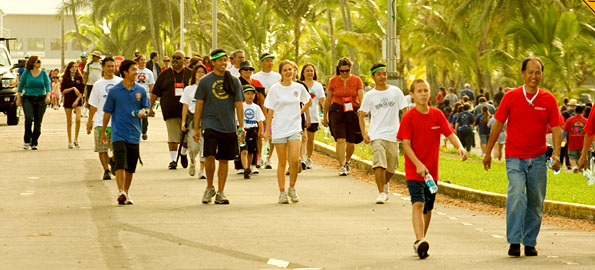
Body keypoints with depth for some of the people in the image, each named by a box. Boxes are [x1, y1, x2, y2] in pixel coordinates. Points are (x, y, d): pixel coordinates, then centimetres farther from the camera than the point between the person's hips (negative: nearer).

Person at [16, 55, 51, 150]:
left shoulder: (43, 73, 6)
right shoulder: (26, 73, 3)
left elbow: (47, 86, 1)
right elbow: (21, 86, 7)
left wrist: (48, 96, -16)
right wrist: (18, 98, 3)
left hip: (41, 99, 2)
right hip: (28, 98, -2)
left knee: (38, 122, 1)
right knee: (29, 118, -21)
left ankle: (35, 143, 13)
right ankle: (27, 141, -11)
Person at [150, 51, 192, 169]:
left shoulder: (190, 74, 8)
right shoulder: (165, 74, 8)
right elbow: (155, 93, 10)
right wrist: (150, 107, 7)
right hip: (170, 110, 0)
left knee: (187, 136, 3)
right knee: (172, 136, -3)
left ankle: (183, 154, 29)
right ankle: (173, 159, 4)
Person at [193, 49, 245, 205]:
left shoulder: (234, 81, 8)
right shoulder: (205, 81, 3)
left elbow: (238, 104, 9)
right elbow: (199, 105, 5)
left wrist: (241, 127, 2)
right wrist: (196, 128, 2)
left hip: (229, 127, 2)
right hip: (211, 124, -2)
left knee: (224, 160, 4)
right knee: (209, 156, -16)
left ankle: (220, 193, 12)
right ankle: (209, 187, 4)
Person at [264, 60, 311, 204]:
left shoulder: (299, 88, 4)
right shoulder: (275, 89, -1)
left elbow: (308, 101, 24)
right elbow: (270, 111, 1)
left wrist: (300, 112, 10)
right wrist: (267, 130, -3)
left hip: (295, 128, 1)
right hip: (279, 129, -1)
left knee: (295, 160, -13)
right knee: (282, 163, 2)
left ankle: (292, 189, 6)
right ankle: (282, 193, 9)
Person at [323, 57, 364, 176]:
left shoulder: (357, 80, 1)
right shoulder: (333, 81, 3)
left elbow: (361, 97, -8)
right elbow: (328, 100, 10)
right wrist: (325, 117, 12)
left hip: (353, 112, 1)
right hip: (337, 111, -1)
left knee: (351, 142, 6)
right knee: (340, 140, -14)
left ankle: (347, 161, 34)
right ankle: (342, 166, -13)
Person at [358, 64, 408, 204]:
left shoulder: (396, 91, 4)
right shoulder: (369, 96, 3)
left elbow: (405, 111, 7)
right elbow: (362, 116, 7)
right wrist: (364, 134, -4)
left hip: (393, 135, 2)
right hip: (377, 136, -2)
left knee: (391, 167, 9)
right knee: (379, 165, -16)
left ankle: (385, 184, 37)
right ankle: (381, 193, -10)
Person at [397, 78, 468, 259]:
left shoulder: (437, 115, 4)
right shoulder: (408, 117, -8)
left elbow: (450, 134, -2)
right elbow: (406, 145, -11)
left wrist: (460, 147, -24)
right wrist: (418, 165, -22)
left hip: (432, 170, 5)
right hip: (414, 170, -5)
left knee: (428, 208, 12)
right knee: (418, 203, -20)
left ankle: (422, 240, 26)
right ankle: (419, 241, -30)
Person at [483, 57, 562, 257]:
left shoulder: (548, 100, 3)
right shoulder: (511, 97, -1)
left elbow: (556, 128, 0)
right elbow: (497, 125, 5)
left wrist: (556, 154, -15)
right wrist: (488, 152, 7)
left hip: (538, 159, 2)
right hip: (515, 158, -2)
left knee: (535, 203, 7)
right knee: (517, 195, -20)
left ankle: (530, 243, 19)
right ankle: (514, 242, -17)